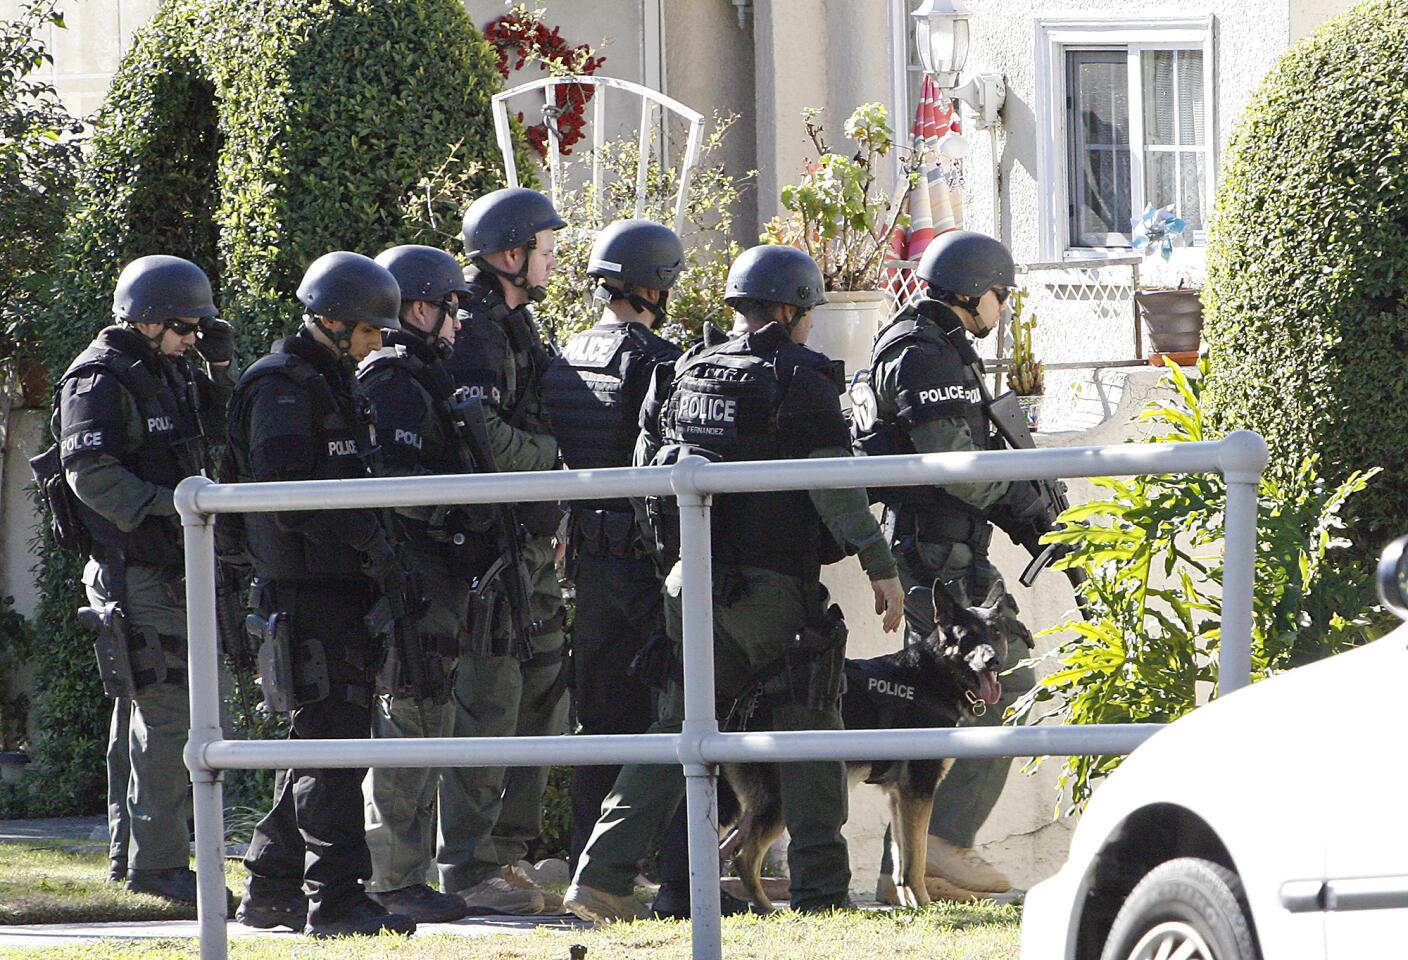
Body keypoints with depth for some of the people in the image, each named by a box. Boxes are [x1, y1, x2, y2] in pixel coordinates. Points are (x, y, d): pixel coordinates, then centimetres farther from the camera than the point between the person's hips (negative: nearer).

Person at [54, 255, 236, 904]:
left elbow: (219, 432, 26)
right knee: (168, 712, -12)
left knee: (142, 714, 15)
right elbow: (90, 471, -22)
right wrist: (168, 505, -29)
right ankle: (158, 865, -11)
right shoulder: (102, 381, -12)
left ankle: (129, 853, 22)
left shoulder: (169, 373, 16)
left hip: (170, 572, 10)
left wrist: (222, 370, 11)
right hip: (135, 575, -10)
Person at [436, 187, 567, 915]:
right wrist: (556, 453, -14)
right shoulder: (476, 332, -12)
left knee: (543, 706, 12)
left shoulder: (517, 329, 20)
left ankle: (506, 855, 17)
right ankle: (469, 871, -5)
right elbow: (480, 436, -25)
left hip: (533, 547, 10)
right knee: (488, 706, -8)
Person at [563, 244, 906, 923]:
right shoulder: (801, 379, -7)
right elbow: (835, 487, -14)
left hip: (690, 582, 6)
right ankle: (818, 888, 3)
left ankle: (602, 875, 1)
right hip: (774, 587, -5)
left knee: (675, 729, 10)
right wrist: (881, 568, -11)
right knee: (809, 733, 5)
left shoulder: (684, 374, 11)